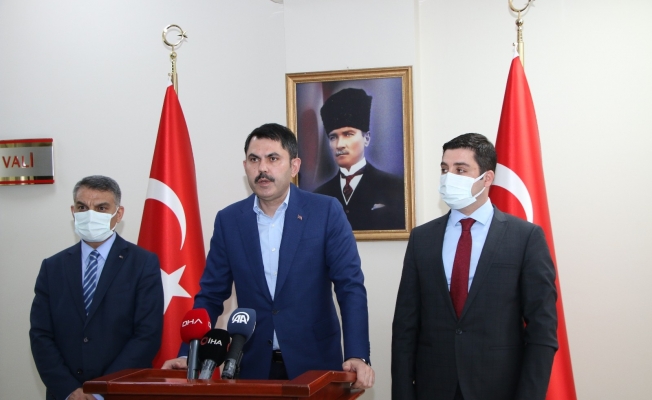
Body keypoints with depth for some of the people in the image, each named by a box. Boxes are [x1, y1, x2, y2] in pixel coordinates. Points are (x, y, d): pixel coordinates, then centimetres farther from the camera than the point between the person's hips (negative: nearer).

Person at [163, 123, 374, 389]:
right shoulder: (228, 220, 2)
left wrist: (357, 356, -21)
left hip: (315, 363, -2)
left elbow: (350, 287, -9)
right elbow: (211, 295, 5)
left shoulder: (326, 212, -6)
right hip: (252, 366, 2)